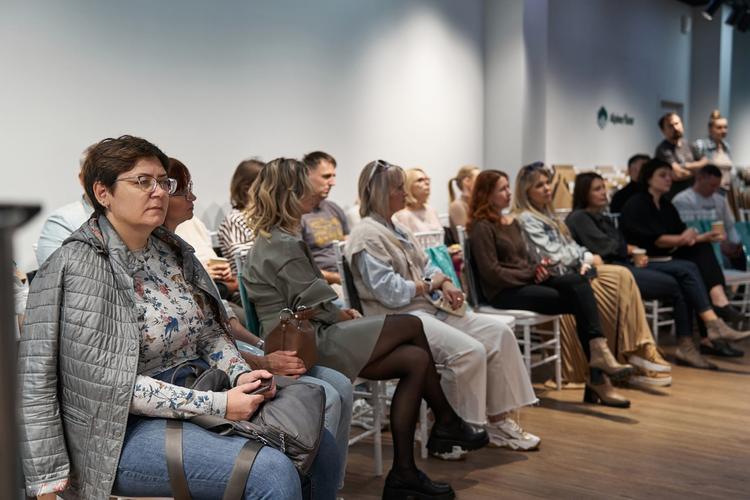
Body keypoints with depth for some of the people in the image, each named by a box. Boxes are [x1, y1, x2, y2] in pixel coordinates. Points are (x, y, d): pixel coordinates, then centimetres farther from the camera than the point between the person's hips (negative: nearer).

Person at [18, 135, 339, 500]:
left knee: (321, 447, 0)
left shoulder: (173, 250, 8)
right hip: (126, 427, -7)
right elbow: (111, 380, -19)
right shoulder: (78, 266, -15)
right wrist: (217, 405, -22)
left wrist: (240, 374, -8)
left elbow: (210, 332, 13)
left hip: (200, 397, 8)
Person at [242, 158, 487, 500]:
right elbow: (314, 307, -15)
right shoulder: (284, 245, -16)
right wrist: (344, 316, 4)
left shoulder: (275, 239, 15)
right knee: (412, 326, -9)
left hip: (307, 337, 10)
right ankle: (446, 423, 5)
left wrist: (340, 313, 7)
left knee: (415, 360, -2)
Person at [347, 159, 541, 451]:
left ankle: (499, 422, 0)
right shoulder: (368, 236, -11)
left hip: (429, 308, 10)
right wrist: (430, 285, -6)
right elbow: (390, 291, -19)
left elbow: (426, 266, 22)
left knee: (499, 333, -4)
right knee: (470, 351, -28)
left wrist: (445, 284, 0)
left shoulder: (395, 229, 19)